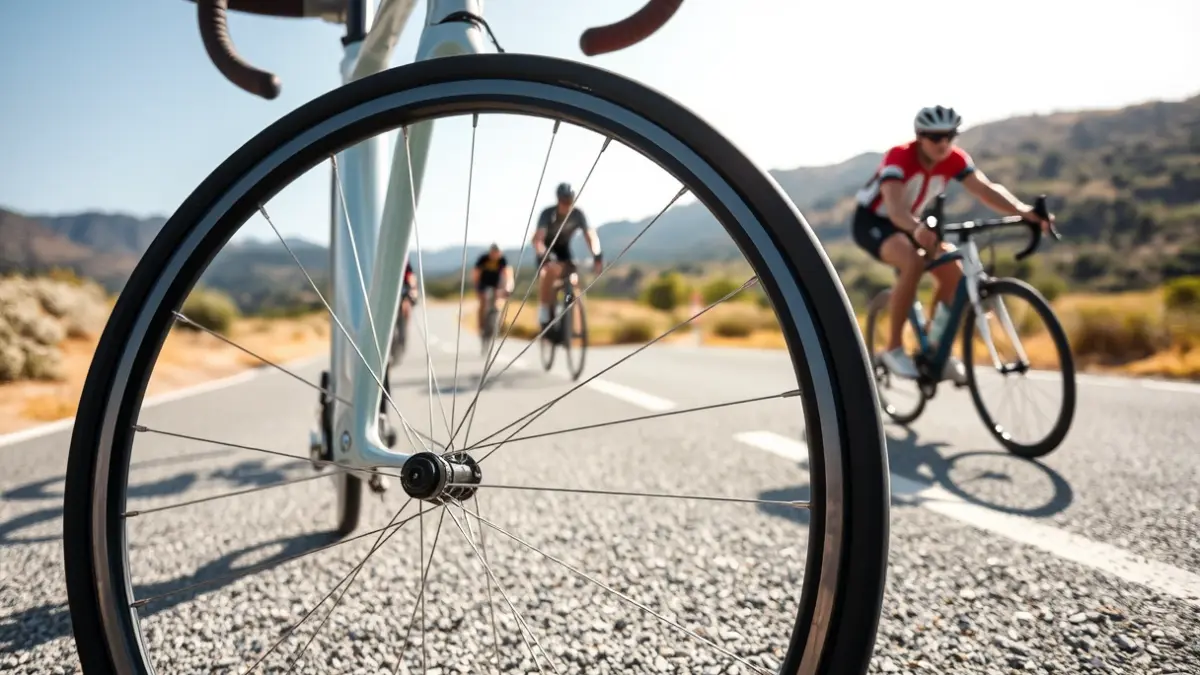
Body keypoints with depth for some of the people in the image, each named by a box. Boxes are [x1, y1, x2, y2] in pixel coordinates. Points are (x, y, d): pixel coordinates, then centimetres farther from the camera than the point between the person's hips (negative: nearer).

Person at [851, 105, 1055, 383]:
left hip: (909, 223, 7)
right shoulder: (899, 157, -29)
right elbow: (894, 206, -44)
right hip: (872, 220, -6)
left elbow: (986, 189, -23)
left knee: (953, 269, -13)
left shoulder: (955, 159, -13)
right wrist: (918, 229, -64)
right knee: (913, 262, -34)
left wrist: (1023, 211, -41)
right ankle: (893, 349, -22)